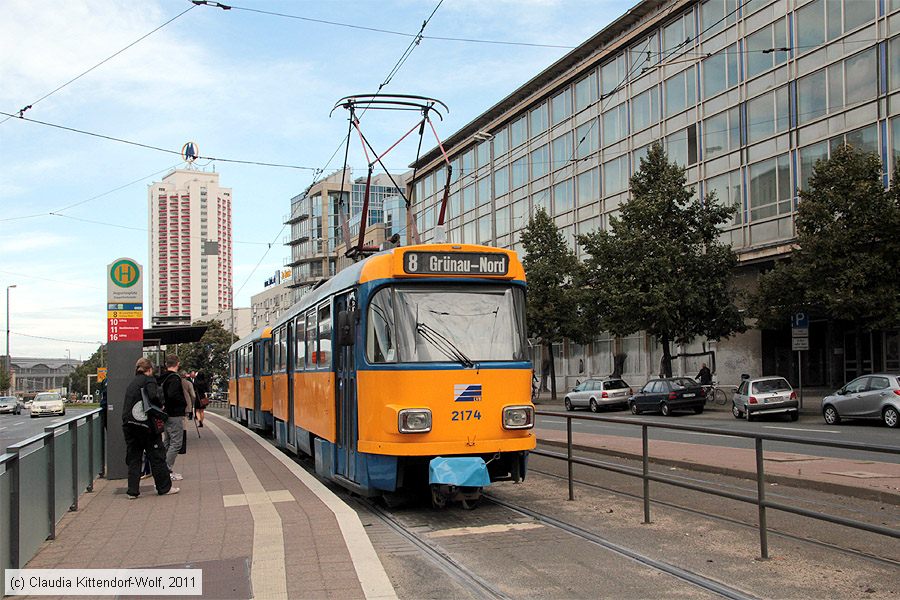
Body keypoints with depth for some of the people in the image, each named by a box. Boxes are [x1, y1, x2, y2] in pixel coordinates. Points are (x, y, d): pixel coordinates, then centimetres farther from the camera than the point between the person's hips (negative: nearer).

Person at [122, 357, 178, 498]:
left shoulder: (132, 383, 17)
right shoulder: (149, 380, -5)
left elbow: (128, 404, 16)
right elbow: (153, 397, -21)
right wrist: (160, 407, -6)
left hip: (128, 424, 6)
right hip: (144, 423, -6)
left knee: (133, 458, 10)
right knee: (157, 456, 4)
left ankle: (133, 491, 8)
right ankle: (164, 487, 11)